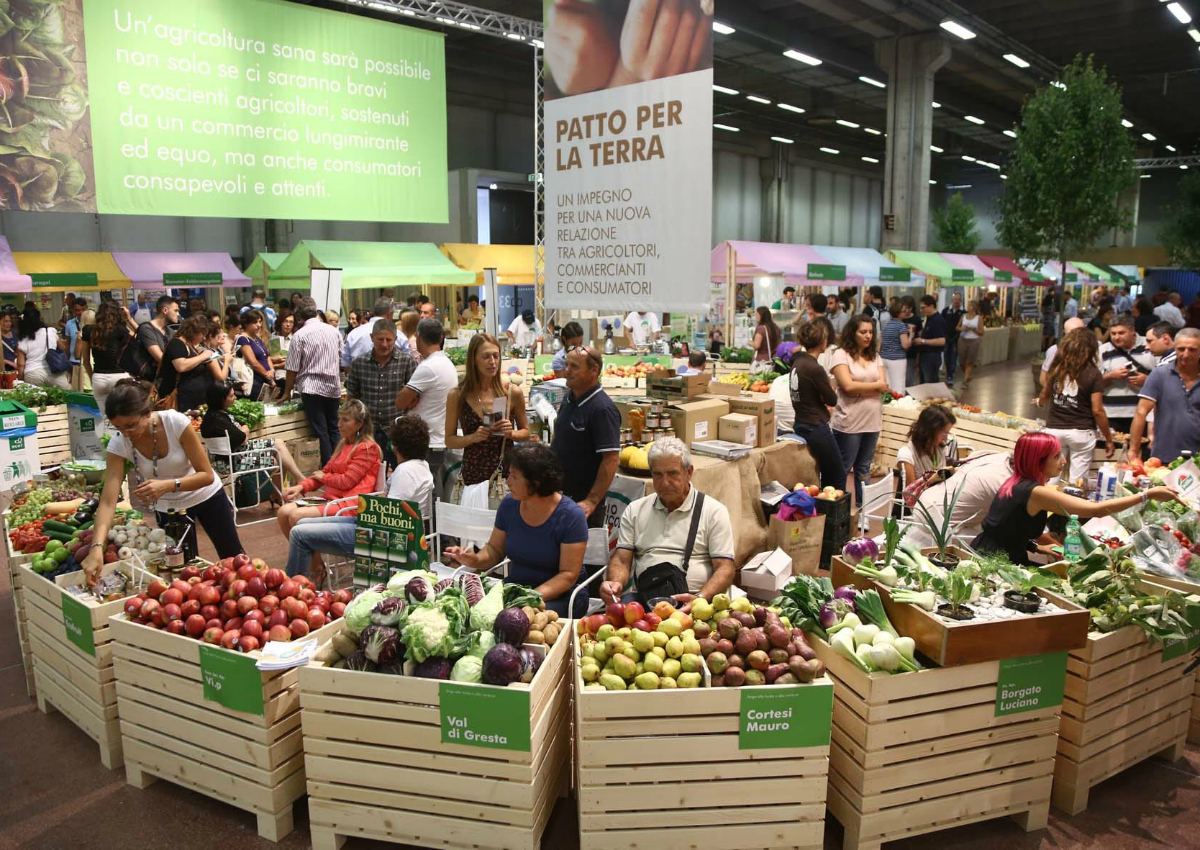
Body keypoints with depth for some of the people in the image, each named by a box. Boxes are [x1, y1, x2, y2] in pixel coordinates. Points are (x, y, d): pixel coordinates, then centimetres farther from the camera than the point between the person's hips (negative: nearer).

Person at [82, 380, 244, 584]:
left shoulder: (176, 422, -31)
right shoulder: (118, 445, -25)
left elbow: (207, 475, -26)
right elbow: (108, 501, -30)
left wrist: (167, 485, -43)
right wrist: (97, 547, -43)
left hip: (206, 495, -1)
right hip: (168, 508, 2)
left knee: (233, 557, 14)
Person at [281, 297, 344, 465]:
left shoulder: (299, 335, -6)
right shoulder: (334, 331, 6)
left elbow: (293, 369, -4)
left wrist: (287, 393, 7)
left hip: (312, 388, -4)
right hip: (334, 387, 4)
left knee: (320, 432, -1)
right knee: (333, 430, 13)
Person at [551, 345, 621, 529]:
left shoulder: (602, 409, -19)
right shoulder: (569, 398, 7)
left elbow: (611, 460, -24)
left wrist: (592, 502, -26)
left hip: (583, 502, -8)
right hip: (559, 494, 8)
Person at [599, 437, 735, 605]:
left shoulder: (714, 511, 8)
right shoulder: (635, 510, 20)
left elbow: (725, 569, 1)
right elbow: (621, 559, 14)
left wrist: (700, 599, -19)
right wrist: (615, 583, -11)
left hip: (691, 602, -1)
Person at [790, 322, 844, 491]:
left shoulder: (797, 362, 3)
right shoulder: (815, 368, -22)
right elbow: (832, 400, -10)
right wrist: (831, 387, 8)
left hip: (801, 425, 9)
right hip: (816, 428, -9)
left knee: (828, 474, 20)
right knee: (838, 476, 5)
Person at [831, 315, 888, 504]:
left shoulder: (875, 357, 12)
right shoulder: (841, 355, -6)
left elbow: (884, 387, 1)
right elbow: (848, 386, -18)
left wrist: (859, 388, -12)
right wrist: (875, 385, -6)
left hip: (873, 422, 6)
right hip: (848, 423, -6)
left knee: (864, 468, 16)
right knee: (842, 469, 3)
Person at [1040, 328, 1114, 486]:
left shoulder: (1056, 368, 2)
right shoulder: (1092, 373, -8)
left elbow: (1044, 398, 16)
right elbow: (1097, 411, -9)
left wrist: (1040, 401, 41)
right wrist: (1109, 439, 0)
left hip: (1054, 430, 3)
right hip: (1081, 432, -3)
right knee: (1078, 484, 4)